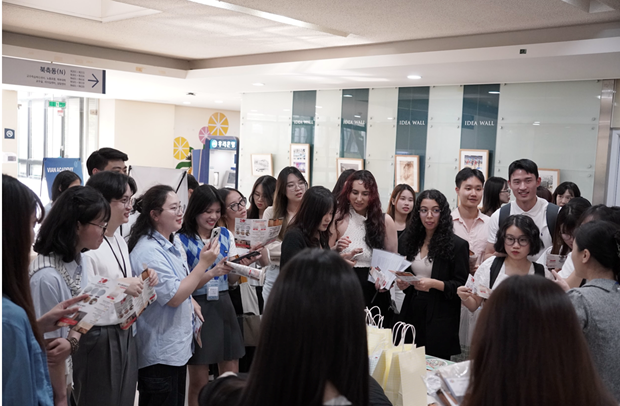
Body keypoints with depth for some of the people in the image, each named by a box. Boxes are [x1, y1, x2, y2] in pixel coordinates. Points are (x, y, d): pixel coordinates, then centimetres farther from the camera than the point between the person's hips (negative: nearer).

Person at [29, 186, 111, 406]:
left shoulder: (80, 261, -6)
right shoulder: (47, 277, -30)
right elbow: (49, 346, -21)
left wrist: (72, 342, -20)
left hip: (66, 368, 7)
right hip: (45, 382, -7)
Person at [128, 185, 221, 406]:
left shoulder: (173, 244, 7)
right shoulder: (148, 251, -21)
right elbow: (173, 297, -24)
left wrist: (211, 273, 3)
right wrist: (203, 263, -21)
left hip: (178, 346, 9)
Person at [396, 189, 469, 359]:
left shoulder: (457, 245, -5)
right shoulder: (409, 240, 10)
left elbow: (461, 286, -6)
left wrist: (434, 284, -19)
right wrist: (401, 283, -1)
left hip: (440, 318, -4)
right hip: (412, 312, 4)